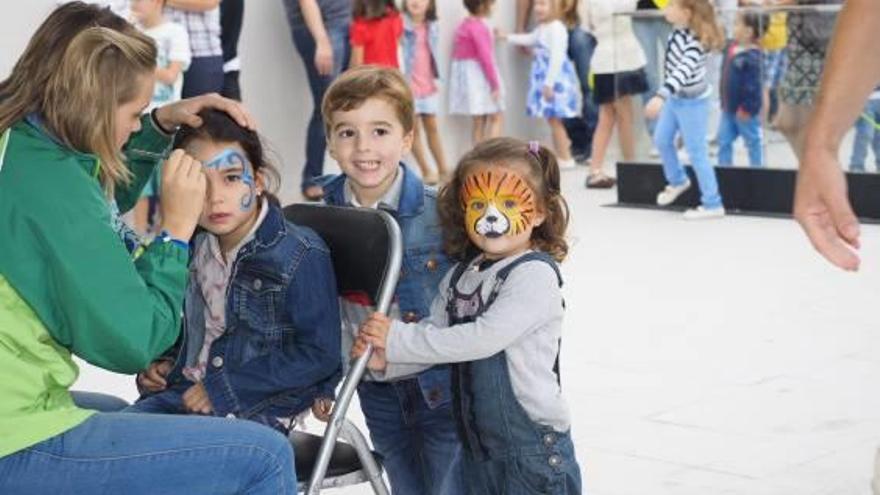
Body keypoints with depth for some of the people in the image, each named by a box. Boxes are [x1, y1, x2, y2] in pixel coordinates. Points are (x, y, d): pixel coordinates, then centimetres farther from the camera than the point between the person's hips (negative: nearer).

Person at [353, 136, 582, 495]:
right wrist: (387, 359, -15)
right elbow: (433, 333, 5)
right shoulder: (461, 275, 9)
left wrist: (398, 338, -18)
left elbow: (484, 338, -23)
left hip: (533, 443, -7)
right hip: (477, 443, 7)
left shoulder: (535, 274, -15)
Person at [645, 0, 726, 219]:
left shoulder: (694, 43, -34)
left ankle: (712, 205, 10)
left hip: (692, 103, -9)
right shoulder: (678, 29, -8)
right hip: (675, 98, 9)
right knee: (662, 140, 21)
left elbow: (683, 72, -46)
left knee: (696, 152, -1)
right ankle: (678, 181, 46)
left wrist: (660, 96, -57)